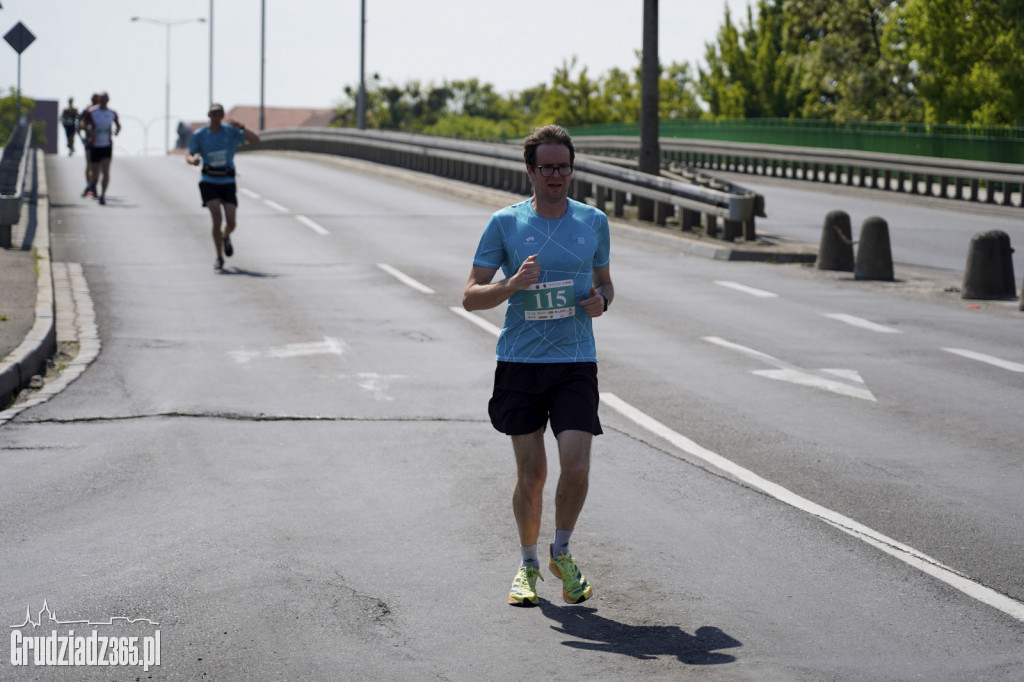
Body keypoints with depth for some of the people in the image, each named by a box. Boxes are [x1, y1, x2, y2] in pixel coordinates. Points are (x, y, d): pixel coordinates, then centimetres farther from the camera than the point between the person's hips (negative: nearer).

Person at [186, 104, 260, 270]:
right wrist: (193, 160, -18)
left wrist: (241, 127, -31)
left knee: (231, 223, -5)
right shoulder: (199, 135, -3)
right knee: (217, 218, -19)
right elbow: (189, 156, 7)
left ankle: (226, 237, 35)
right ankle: (219, 258, -4)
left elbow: (255, 139, -15)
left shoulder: (231, 131, -5)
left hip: (228, 182, 1)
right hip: (208, 181, -1)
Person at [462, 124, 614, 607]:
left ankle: (561, 552, 15)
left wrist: (601, 300, -2)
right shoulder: (505, 223, 0)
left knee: (576, 467, -11)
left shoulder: (593, 222, 7)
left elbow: (604, 282, 21)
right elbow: (470, 297, 0)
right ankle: (528, 564, 24)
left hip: (576, 363, 1)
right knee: (531, 474, 2)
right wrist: (512, 285, -18)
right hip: (519, 362, -1)